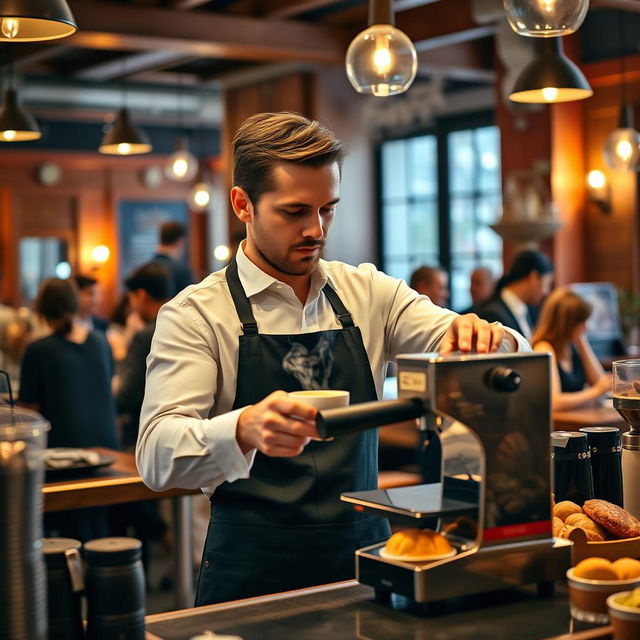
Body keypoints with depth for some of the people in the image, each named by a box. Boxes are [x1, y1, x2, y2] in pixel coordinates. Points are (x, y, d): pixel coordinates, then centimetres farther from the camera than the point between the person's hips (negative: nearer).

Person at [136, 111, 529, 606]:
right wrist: (244, 429, -36)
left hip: (364, 564, 4)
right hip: (254, 578, -3)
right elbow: (157, 457, -16)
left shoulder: (369, 293, 8)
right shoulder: (196, 314, -4)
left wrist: (486, 339, -21)